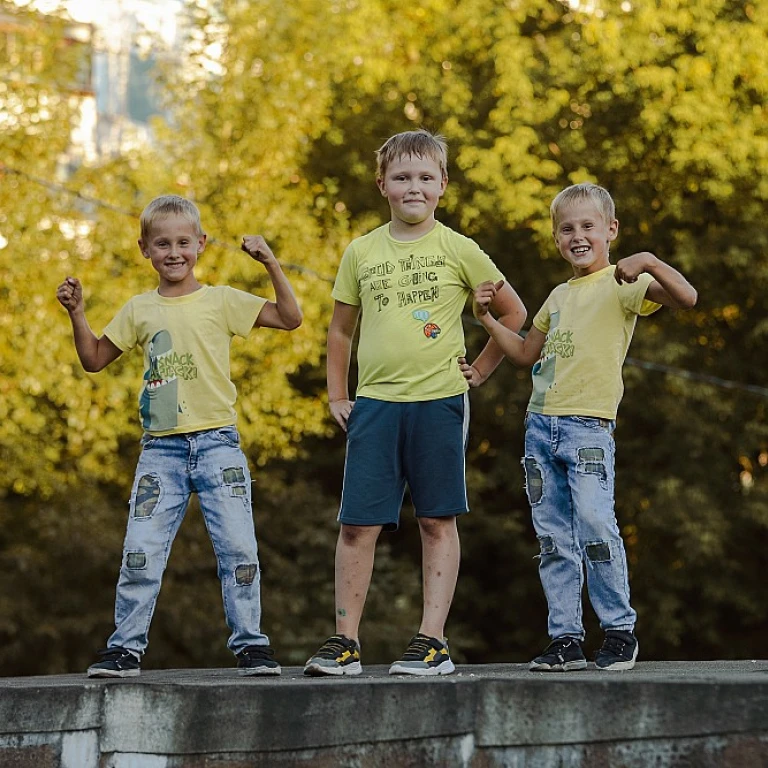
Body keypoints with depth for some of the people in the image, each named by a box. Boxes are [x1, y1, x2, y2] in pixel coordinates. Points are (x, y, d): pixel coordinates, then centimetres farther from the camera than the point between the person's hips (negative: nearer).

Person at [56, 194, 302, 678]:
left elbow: (290, 318, -2)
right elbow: (95, 359, 19)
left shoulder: (221, 301, 3)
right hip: (161, 449, 2)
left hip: (217, 442, -2)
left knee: (238, 546, -5)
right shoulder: (139, 310, 11)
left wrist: (271, 264, -10)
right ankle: (127, 647, 6)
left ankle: (251, 643, 5)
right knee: (141, 552, -3)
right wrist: (77, 313, 7)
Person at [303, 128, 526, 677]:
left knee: (438, 522, 2)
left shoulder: (458, 250, 1)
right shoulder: (361, 253, 9)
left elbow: (514, 312, 10)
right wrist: (336, 396, 13)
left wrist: (480, 370, 6)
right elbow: (341, 329, 20)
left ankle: (433, 641, 5)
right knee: (357, 523, -1)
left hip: (438, 400, -2)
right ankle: (345, 641, 7)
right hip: (374, 402, 2)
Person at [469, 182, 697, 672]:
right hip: (540, 425, 7)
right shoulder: (559, 296, 21)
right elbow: (526, 354, 31)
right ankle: (566, 638, 10)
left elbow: (686, 297, -17)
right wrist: (487, 318, 19)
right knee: (554, 539, 5)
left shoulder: (622, 285, -2)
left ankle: (621, 631, 0)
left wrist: (648, 261, -30)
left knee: (595, 527, -14)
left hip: (589, 426, -7)